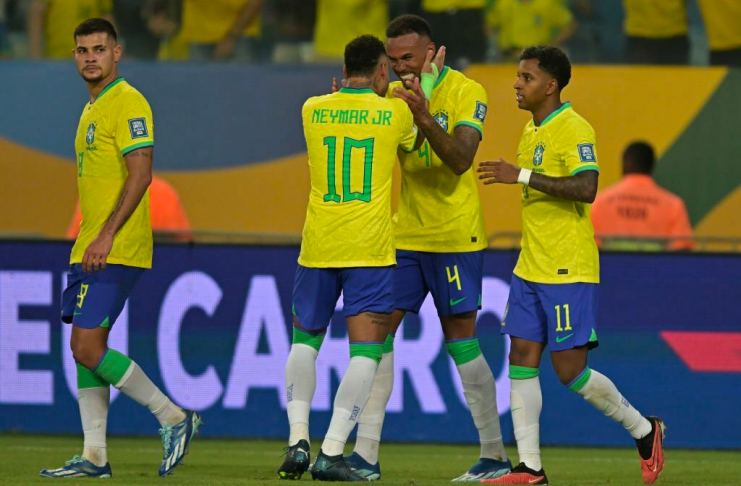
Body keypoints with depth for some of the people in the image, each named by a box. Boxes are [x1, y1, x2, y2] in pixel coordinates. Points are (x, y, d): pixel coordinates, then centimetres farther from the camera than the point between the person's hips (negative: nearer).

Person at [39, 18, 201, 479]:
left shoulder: (128, 103, -11)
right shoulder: (93, 108, 19)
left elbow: (141, 173, -20)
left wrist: (107, 235, -25)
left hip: (116, 250, -10)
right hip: (90, 249, 10)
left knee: (87, 347, -13)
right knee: (85, 347, 6)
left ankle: (174, 418, -5)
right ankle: (94, 457, 8)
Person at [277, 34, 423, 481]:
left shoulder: (314, 110, 4)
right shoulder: (394, 113, -2)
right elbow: (415, 142, 21)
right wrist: (420, 87, 32)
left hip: (318, 245, 3)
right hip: (370, 249, -3)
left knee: (305, 342, 19)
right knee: (366, 351, -1)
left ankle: (298, 441, 5)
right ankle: (331, 453, -11)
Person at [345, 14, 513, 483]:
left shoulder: (466, 93, -9)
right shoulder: (393, 94, 8)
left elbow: (461, 159, -20)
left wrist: (424, 118, -33)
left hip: (456, 237, -6)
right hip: (405, 234, 6)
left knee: (461, 340, -3)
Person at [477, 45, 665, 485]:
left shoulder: (573, 129, -14)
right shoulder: (533, 131, 15)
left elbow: (586, 188, -27)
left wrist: (522, 175, -26)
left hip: (569, 272, -9)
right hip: (530, 269, 9)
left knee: (571, 370, -7)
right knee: (522, 358, 0)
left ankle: (644, 431, 13)